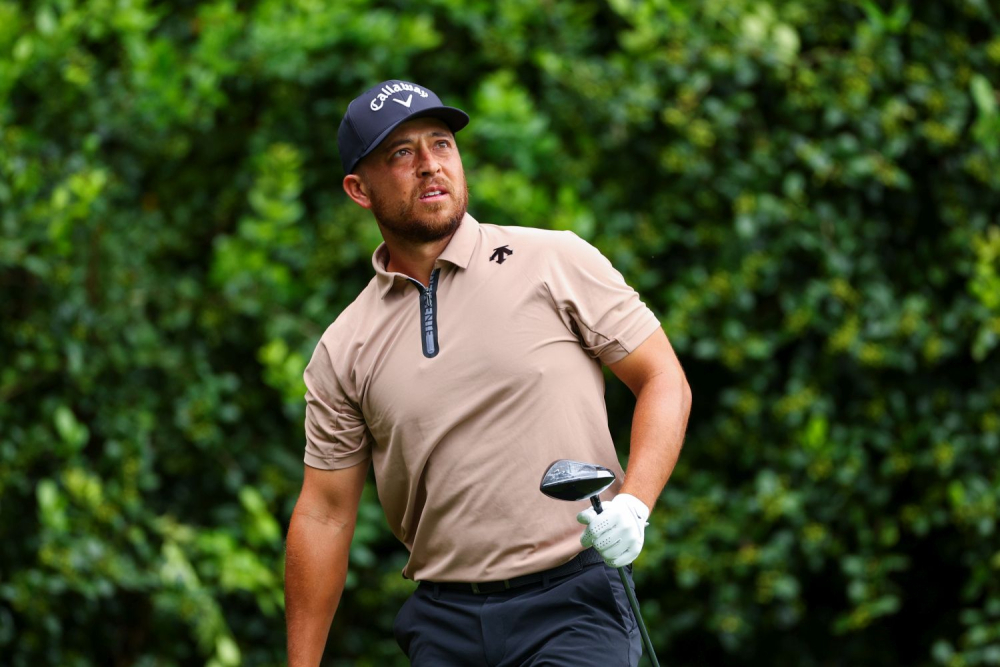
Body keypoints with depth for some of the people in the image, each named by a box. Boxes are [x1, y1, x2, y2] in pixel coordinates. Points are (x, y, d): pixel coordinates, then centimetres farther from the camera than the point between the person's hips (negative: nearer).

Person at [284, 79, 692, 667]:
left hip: (573, 606, -3)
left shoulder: (557, 262, 1)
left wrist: (633, 506, -14)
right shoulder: (342, 352, 7)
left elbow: (665, 380, 2)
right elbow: (324, 517, 9)